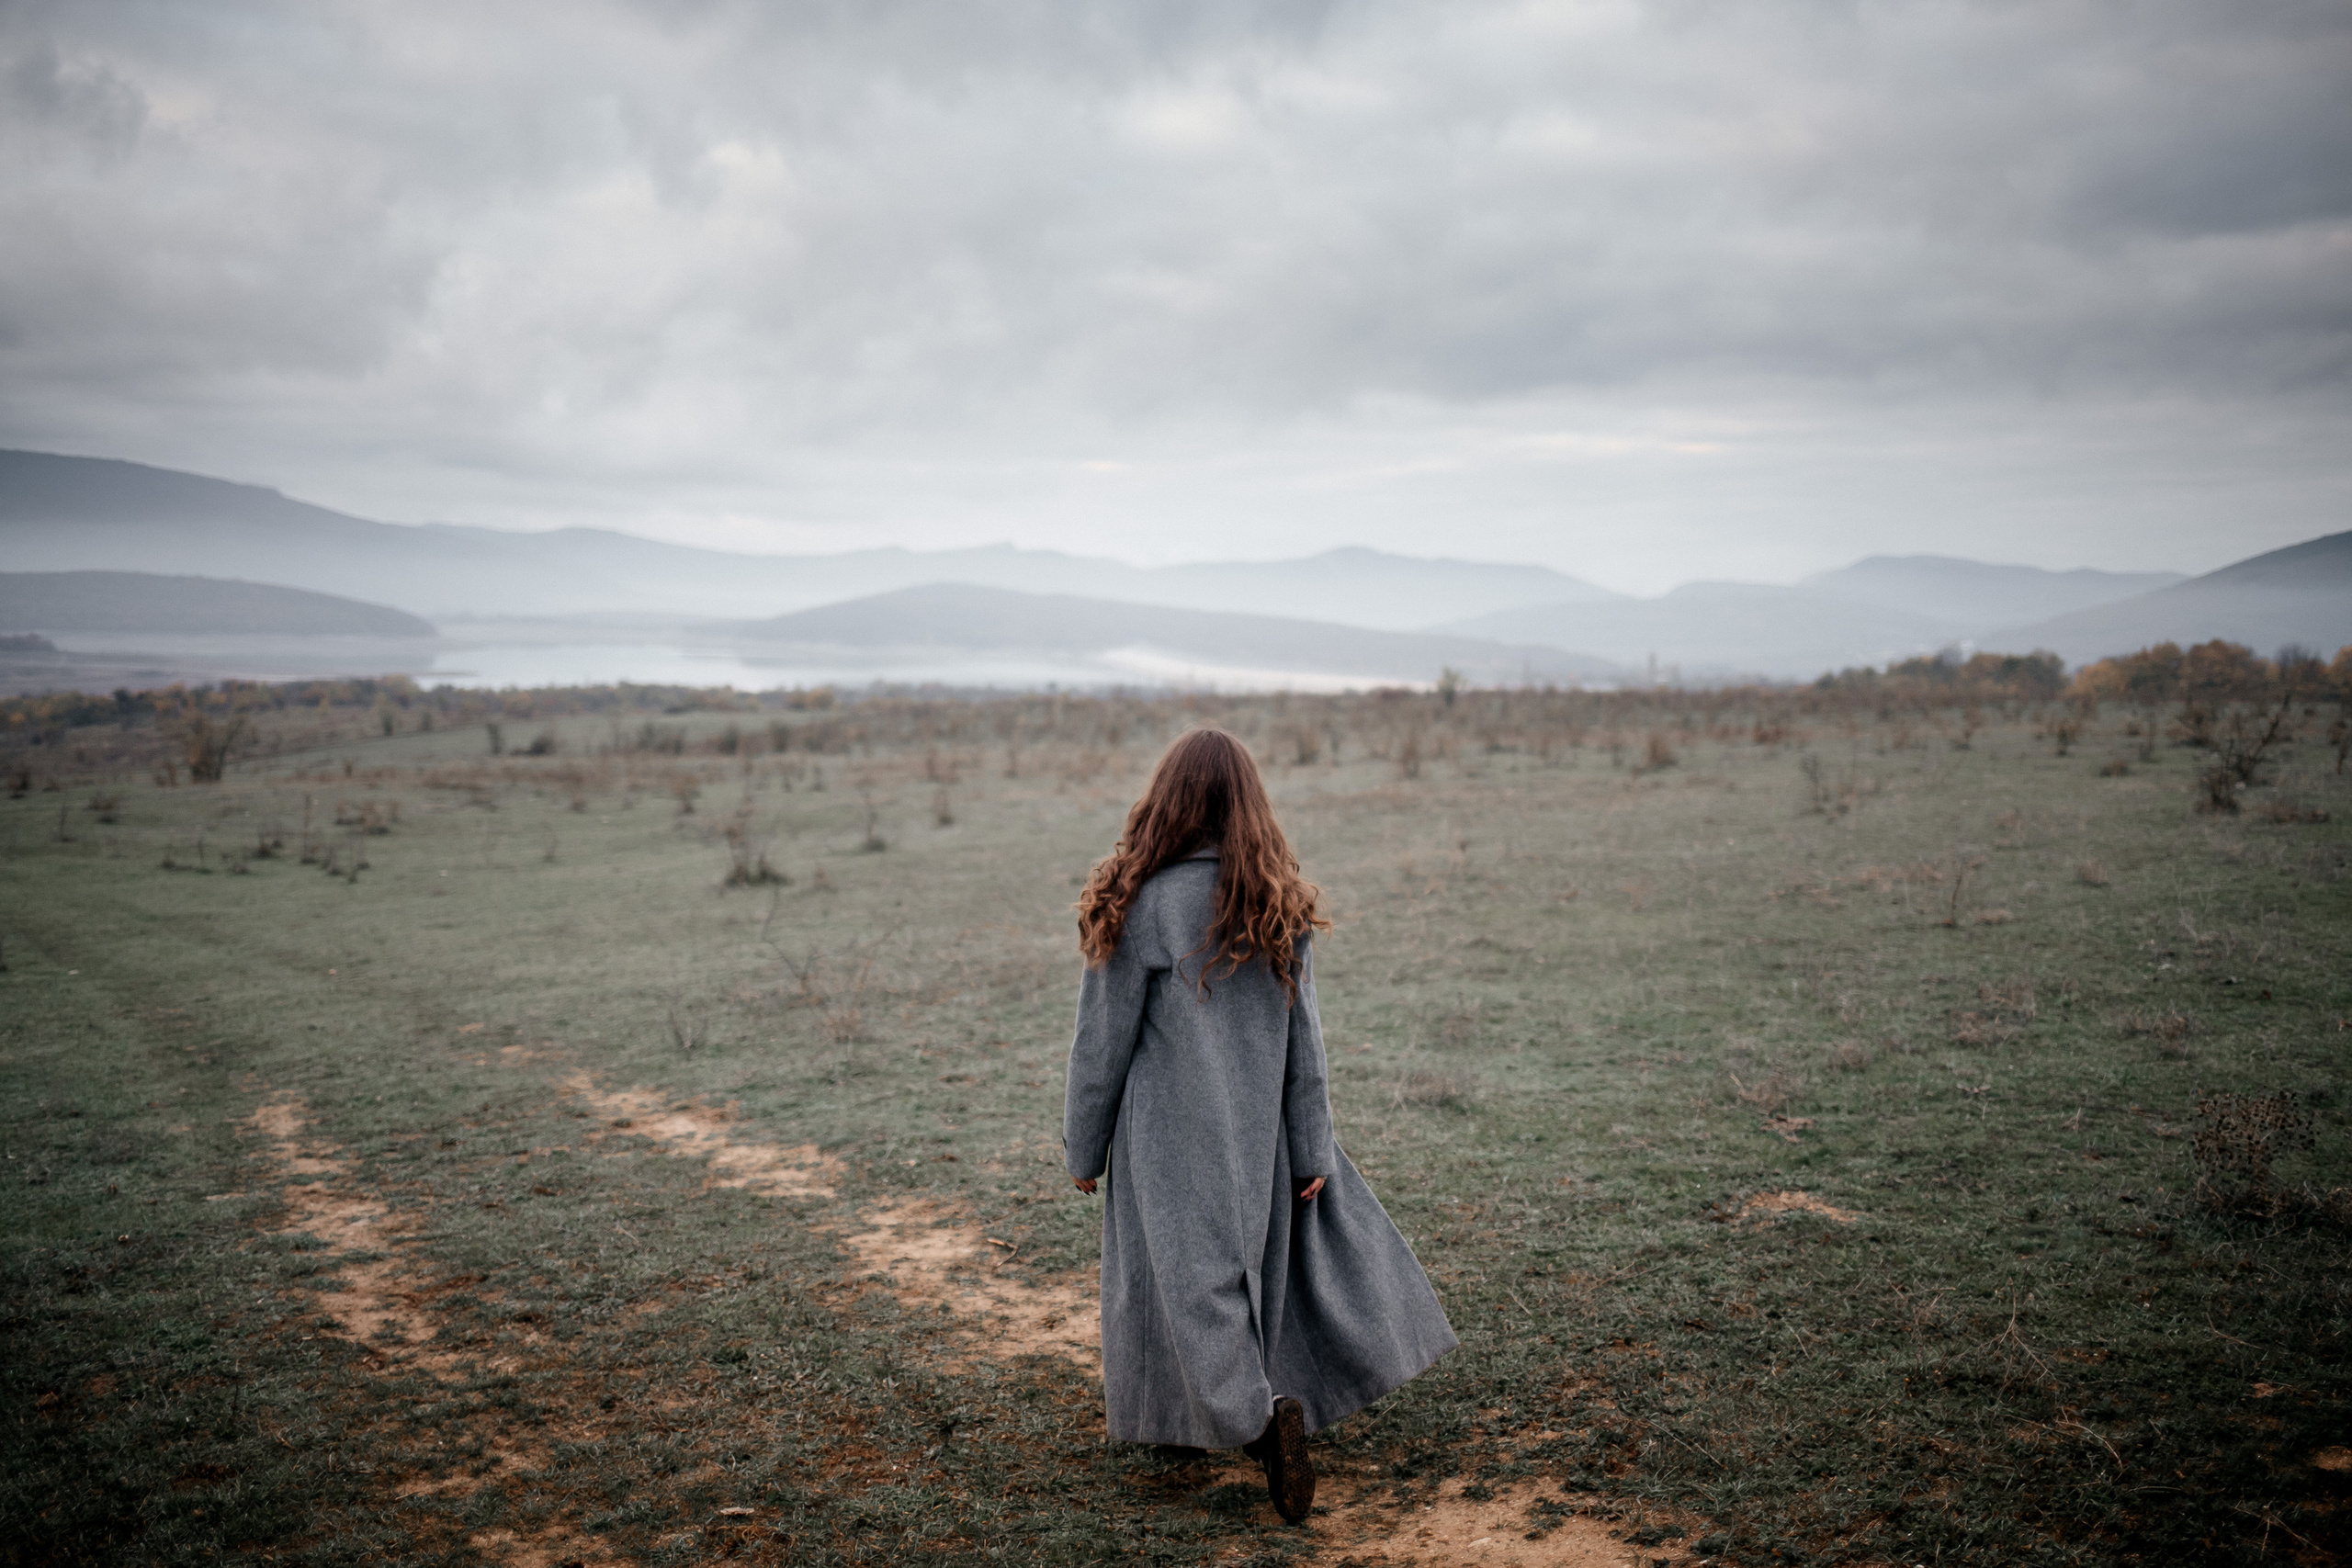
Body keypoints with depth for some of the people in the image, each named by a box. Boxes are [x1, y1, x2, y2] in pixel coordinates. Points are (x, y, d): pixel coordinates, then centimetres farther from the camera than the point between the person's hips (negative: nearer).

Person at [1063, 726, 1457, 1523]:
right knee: (1257, 1261, 20)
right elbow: (1301, 1035, 0)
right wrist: (1312, 1149, 6)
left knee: (1188, 1280, 2)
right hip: (1254, 1130, 4)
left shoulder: (1142, 905, -16)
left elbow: (1104, 1040, -11)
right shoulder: (1279, 904, -3)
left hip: (1168, 1136, -4)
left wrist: (1083, 1148, 1)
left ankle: (1260, 1418, -14)